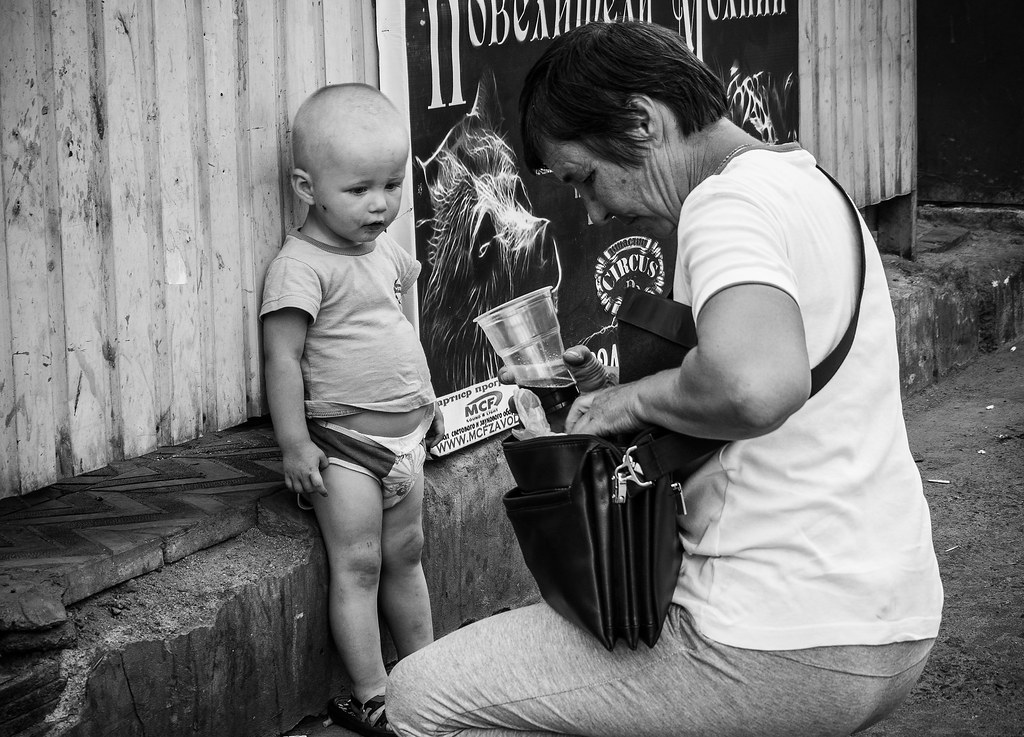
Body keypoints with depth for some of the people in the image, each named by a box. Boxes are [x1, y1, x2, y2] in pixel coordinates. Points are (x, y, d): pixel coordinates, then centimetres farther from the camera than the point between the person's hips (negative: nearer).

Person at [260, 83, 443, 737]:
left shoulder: (384, 249, 8)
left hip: (406, 435, 8)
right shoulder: (300, 266, -17)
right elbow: (283, 357, -18)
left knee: (405, 556, 16)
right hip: (344, 442, -7)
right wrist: (295, 445, -19)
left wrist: (427, 401, 24)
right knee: (358, 565, -5)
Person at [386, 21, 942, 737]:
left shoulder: (732, 201, -17)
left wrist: (636, 397, -19)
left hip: (787, 652, -11)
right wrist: (625, 369, 11)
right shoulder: (809, 183, 15)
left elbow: (756, 386, -38)